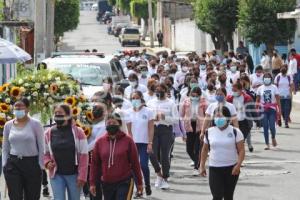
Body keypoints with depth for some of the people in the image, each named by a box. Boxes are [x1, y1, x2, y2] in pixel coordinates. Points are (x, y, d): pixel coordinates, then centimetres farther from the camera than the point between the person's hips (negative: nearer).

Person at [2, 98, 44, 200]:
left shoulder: (35, 124, -2)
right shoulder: (8, 125, 7)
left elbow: (41, 147, -2)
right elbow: (5, 147, 13)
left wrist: (40, 166, -7)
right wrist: (4, 165, 6)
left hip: (32, 163, -2)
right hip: (13, 164, 2)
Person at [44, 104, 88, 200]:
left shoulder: (78, 132, -3)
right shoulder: (49, 133, 4)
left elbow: (83, 155, -4)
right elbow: (45, 153, 13)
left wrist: (82, 176, -10)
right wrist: (47, 162, -9)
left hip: (74, 175, -1)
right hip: (56, 175, 1)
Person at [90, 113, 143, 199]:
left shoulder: (127, 140, -3)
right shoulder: (100, 142, 3)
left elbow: (135, 162, 0)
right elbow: (95, 163, 8)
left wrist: (139, 182, 2)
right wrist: (92, 183, 4)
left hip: (124, 183, -3)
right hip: (107, 184, 4)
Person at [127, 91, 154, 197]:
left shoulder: (148, 111, -1)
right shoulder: (129, 113, 4)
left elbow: (151, 129, -4)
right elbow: (129, 130, 5)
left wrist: (150, 143, -10)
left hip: (145, 143, -2)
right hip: (133, 143, 2)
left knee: (143, 165, -10)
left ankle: (147, 185, 13)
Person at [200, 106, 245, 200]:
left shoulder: (235, 132, -5)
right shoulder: (209, 132, 2)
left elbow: (241, 150, -7)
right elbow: (205, 150, 12)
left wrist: (238, 165, -19)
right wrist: (202, 166, 9)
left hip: (231, 168, -1)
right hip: (214, 168, 1)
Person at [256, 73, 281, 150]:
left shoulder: (274, 87, 1)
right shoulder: (260, 88, 6)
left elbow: (278, 99, 0)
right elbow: (257, 100, 10)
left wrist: (279, 110, -6)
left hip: (272, 109, -2)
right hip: (263, 110, 2)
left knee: (272, 127, -10)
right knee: (265, 127, 0)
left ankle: (273, 138, 22)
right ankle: (267, 144, 7)